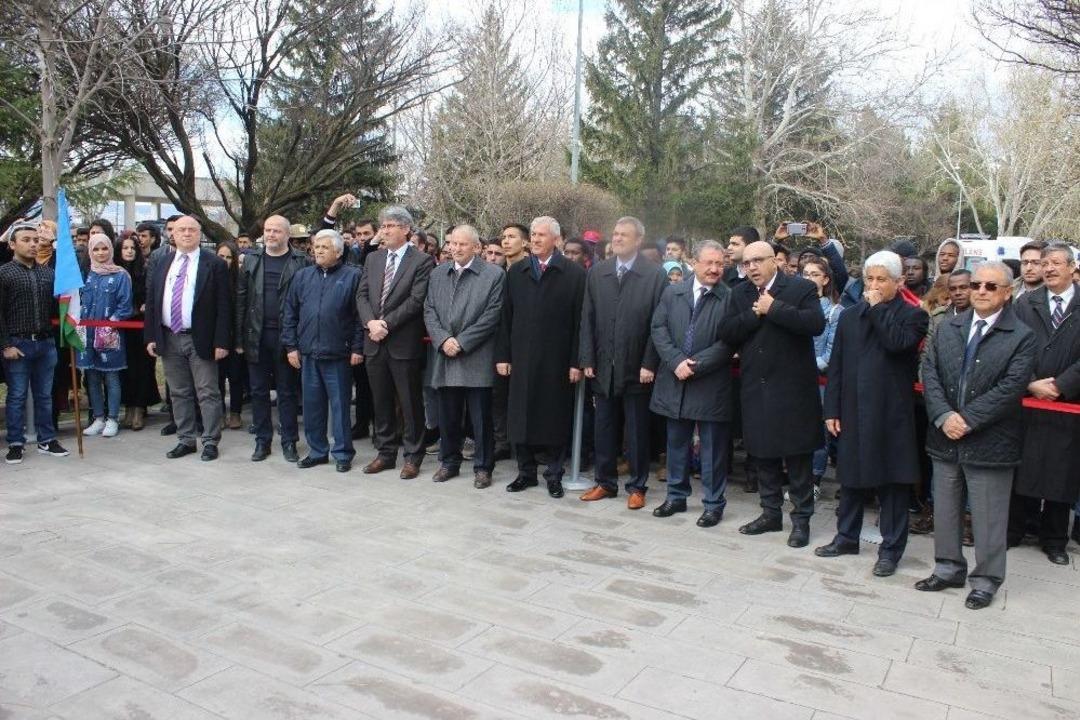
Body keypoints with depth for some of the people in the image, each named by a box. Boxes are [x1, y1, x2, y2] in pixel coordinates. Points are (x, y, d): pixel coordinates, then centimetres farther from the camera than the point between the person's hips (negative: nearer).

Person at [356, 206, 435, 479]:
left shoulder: (422, 261, -6)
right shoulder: (373, 259, 13)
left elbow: (416, 300, -14)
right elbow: (362, 295, 7)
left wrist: (386, 323, -16)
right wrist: (371, 322, -10)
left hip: (404, 343, -5)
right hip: (375, 343, 6)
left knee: (410, 403, 3)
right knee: (381, 402, 13)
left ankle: (413, 456, 14)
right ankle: (386, 452, 25)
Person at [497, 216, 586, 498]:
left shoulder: (574, 273, -3)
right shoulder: (516, 271, 9)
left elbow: (579, 321, -5)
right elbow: (506, 316, 8)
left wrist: (576, 362, -9)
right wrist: (502, 356, 3)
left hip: (557, 360, -3)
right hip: (522, 357, 3)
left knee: (555, 418, 5)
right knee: (522, 416, 8)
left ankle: (553, 473, 18)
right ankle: (526, 472, 21)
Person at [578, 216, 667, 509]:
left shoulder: (655, 275, -5)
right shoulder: (596, 273, 7)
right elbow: (588, 319, 6)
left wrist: (649, 364, -12)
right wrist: (588, 360, 0)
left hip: (637, 369, -3)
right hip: (604, 367, 4)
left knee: (637, 430, 7)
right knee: (604, 428, 12)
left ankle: (637, 487, 20)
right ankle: (605, 482, 25)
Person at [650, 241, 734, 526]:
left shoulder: (730, 298, -6)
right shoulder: (672, 293, 5)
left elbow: (727, 342, -10)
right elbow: (658, 329, 0)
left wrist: (695, 365, -16)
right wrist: (677, 361, -13)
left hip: (711, 385, -3)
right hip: (674, 381, 4)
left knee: (713, 447, 6)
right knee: (676, 443, 15)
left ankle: (713, 503, 18)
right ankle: (676, 496, 30)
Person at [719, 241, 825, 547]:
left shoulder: (802, 288, -5)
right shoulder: (740, 294, 11)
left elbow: (816, 323, -21)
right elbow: (726, 332, 0)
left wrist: (773, 308, -17)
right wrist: (755, 314, -13)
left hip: (792, 387, -5)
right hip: (755, 389, 5)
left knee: (797, 456, 3)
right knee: (763, 454, 13)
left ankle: (801, 519, 15)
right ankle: (771, 513, 27)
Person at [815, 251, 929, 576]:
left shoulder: (913, 315, -2)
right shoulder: (850, 315, 10)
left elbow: (898, 343, -24)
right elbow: (836, 366, 8)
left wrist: (878, 307, -13)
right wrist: (832, 410, 3)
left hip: (891, 414, -4)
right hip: (853, 412, 4)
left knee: (892, 481, 4)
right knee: (851, 476, 15)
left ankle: (891, 549, 16)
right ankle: (847, 537, 29)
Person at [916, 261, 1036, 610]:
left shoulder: (1021, 337, -6)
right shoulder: (947, 328, 7)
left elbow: (1011, 387, -15)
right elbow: (930, 373, 0)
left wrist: (967, 420, -19)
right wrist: (944, 417, -14)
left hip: (989, 441, -4)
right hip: (945, 437, 5)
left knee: (988, 516, 6)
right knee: (945, 509, 16)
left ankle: (986, 580, 22)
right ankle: (949, 568, 32)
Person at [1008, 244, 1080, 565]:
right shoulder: (1025, 303, 6)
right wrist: (1031, 384, -10)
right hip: (1027, 403, 1)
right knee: (1022, 469, 7)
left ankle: (1054, 541, 20)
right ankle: (1013, 530, 20)